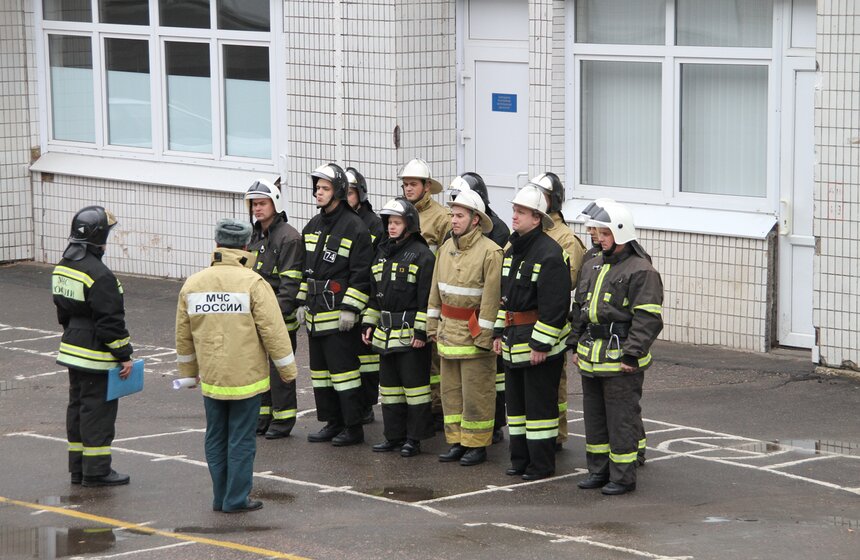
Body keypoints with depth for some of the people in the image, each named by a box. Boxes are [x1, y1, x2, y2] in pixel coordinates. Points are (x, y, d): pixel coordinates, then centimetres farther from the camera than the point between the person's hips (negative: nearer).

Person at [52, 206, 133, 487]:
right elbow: (110, 321, -20)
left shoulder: (62, 268, 7)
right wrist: (124, 355, -14)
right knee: (98, 410, -2)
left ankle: (78, 469, 22)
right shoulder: (98, 275, -22)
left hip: (72, 351, 9)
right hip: (96, 357, -9)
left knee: (78, 407, 15)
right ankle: (96, 471, 2)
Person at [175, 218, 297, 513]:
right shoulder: (253, 283, -13)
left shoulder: (192, 284, 2)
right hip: (246, 378, -4)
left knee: (216, 438, 13)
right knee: (242, 440, 2)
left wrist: (188, 372, 23)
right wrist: (287, 370, -1)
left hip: (210, 378, 4)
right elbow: (273, 330, -13)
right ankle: (237, 499, 5)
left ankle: (221, 497, 18)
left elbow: (183, 336, 10)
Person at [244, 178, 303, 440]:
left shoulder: (288, 237, -12)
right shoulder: (256, 236, 16)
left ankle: (283, 420, 5)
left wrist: (278, 312, -22)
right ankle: (262, 417, 20)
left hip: (281, 317, -8)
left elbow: (290, 282, -16)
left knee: (279, 369, -3)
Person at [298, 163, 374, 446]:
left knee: (343, 369, -6)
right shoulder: (313, 226, 14)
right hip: (315, 312, 8)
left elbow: (362, 273, -13)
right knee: (319, 369, 12)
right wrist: (302, 302, 17)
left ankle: (353, 427, 1)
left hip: (339, 314, -8)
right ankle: (332, 423, 20)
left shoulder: (354, 227, -10)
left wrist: (350, 309, -17)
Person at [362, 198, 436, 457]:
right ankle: (394, 435, 19)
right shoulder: (383, 253, 15)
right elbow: (374, 294, 21)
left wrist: (421, 331, -17)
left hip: (410, 334, -8)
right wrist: (369, 324, 15)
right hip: (386, 333, 8)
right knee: (389, 385, 12)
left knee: (414, 385, -3)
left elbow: (427, 298, -13)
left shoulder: (422, 255, -9)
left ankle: (414, 438, 3)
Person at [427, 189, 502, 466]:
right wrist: (433, 324, 12)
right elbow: (436, 290, 15)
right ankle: (457, 441, 20)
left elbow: (491, 298, -16)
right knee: (451, 389, 12)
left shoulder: (490, 252, -14)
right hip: (448, 330, 7)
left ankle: (477, 445, 8)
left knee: (476, 392, -1)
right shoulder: (446, 247, 8)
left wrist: (484, 336, -17)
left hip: (474, 333, -7)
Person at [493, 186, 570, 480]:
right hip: (514, 340, 9)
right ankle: (520, 459, 23)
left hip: (539, 342, -9)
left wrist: (541, 344, -20)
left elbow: (555, 305, -20)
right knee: (516, 399, 14)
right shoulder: (512, 251, 12)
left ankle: (542, 464, 5)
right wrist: (499, 332, 16)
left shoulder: (550, 254, -17)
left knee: (539, 404, -3)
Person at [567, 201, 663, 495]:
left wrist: (632, 355, -20)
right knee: (594, 415, 14)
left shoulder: (641, 271, -12)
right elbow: (580, 308, 21)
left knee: (621, 418, -2)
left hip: (620, 358, -8)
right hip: (592, 356, 8)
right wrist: (576, 346, 16)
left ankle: (623, 477, 6)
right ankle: (599, 471, 25)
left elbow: (648, 318, -17)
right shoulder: (594, 266, 14)